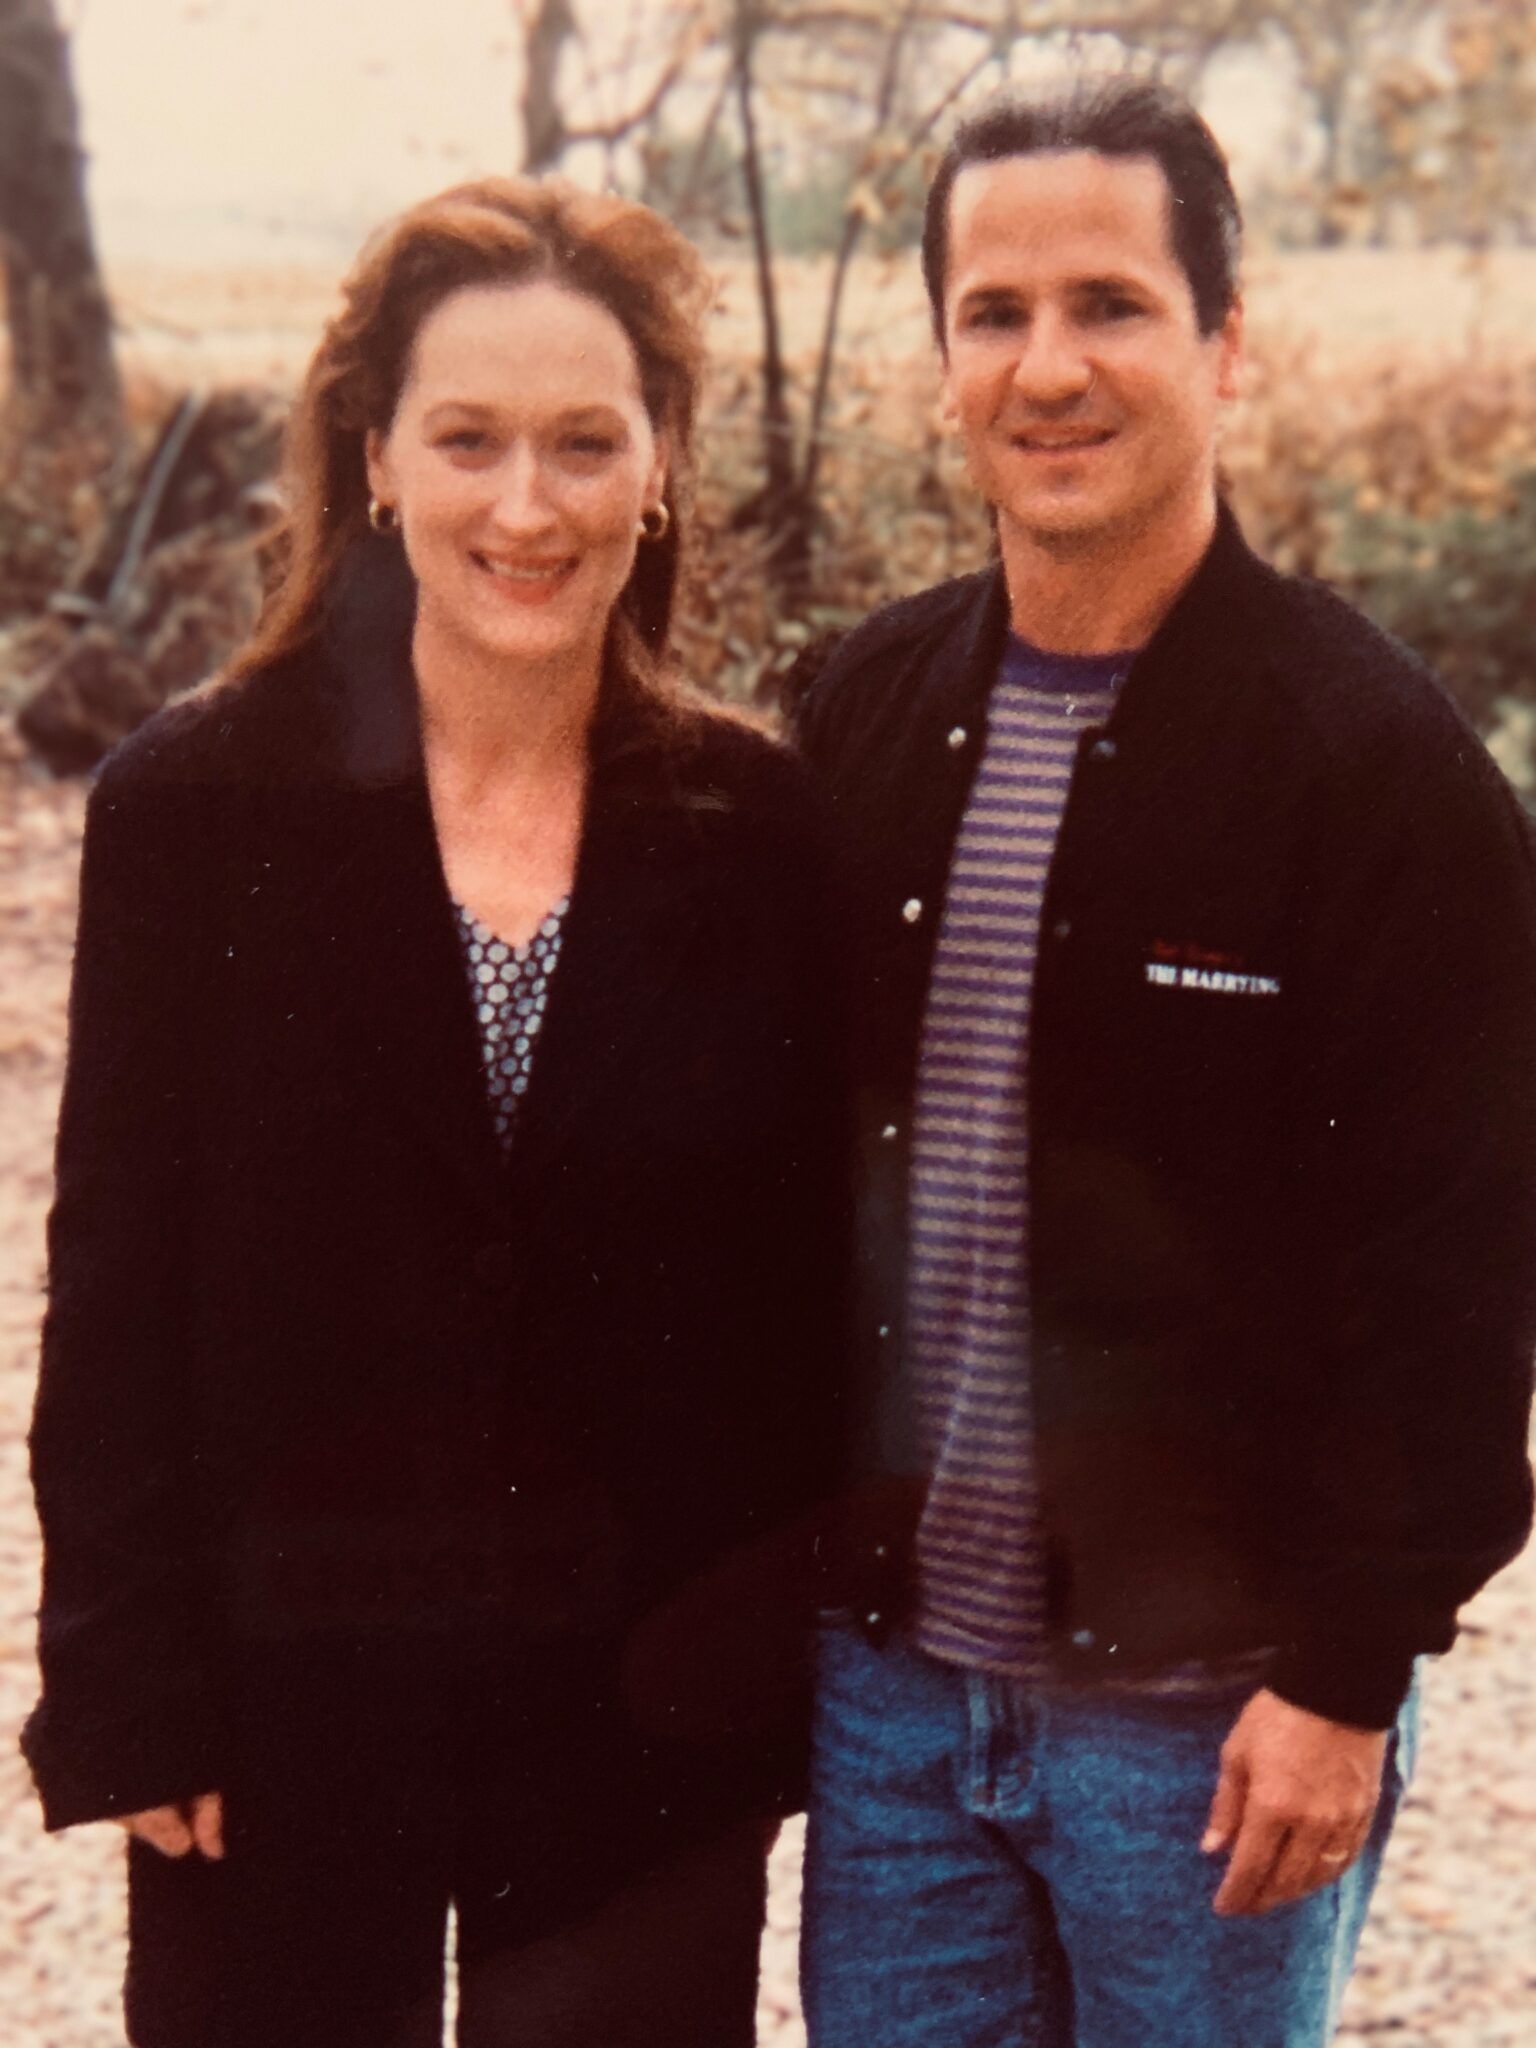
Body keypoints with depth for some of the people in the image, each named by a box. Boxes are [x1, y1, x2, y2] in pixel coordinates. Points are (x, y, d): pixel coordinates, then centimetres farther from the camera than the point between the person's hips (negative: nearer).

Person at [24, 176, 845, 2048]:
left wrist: (779, 1660, -1)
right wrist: (128, 1695, -7)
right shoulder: (197, 806, -5)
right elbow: (117, 1285, -4)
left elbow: (813, 1284, 3)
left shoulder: (758, 834, -2)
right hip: (281, 1720, -1)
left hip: (645, 1725, 1)